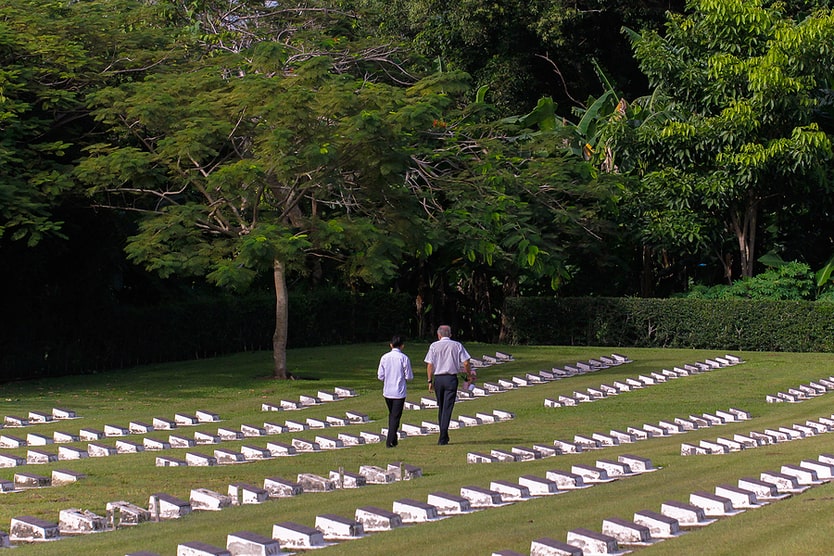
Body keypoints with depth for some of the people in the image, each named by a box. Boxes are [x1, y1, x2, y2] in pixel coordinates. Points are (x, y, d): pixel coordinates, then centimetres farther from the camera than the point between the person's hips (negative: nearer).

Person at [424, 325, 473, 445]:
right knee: (447, 408, -2)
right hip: (451, 378, -1)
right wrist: (469, 376, 12)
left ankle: (444, 435, 20)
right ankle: (443, 437, -10)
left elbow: (429, 365, -2)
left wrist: (430, 381, 3)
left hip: (438, 378, 1)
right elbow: (466, 363, -2)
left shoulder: (434, 346, 2)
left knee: (441, 407, 15)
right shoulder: (457, 345, 3)